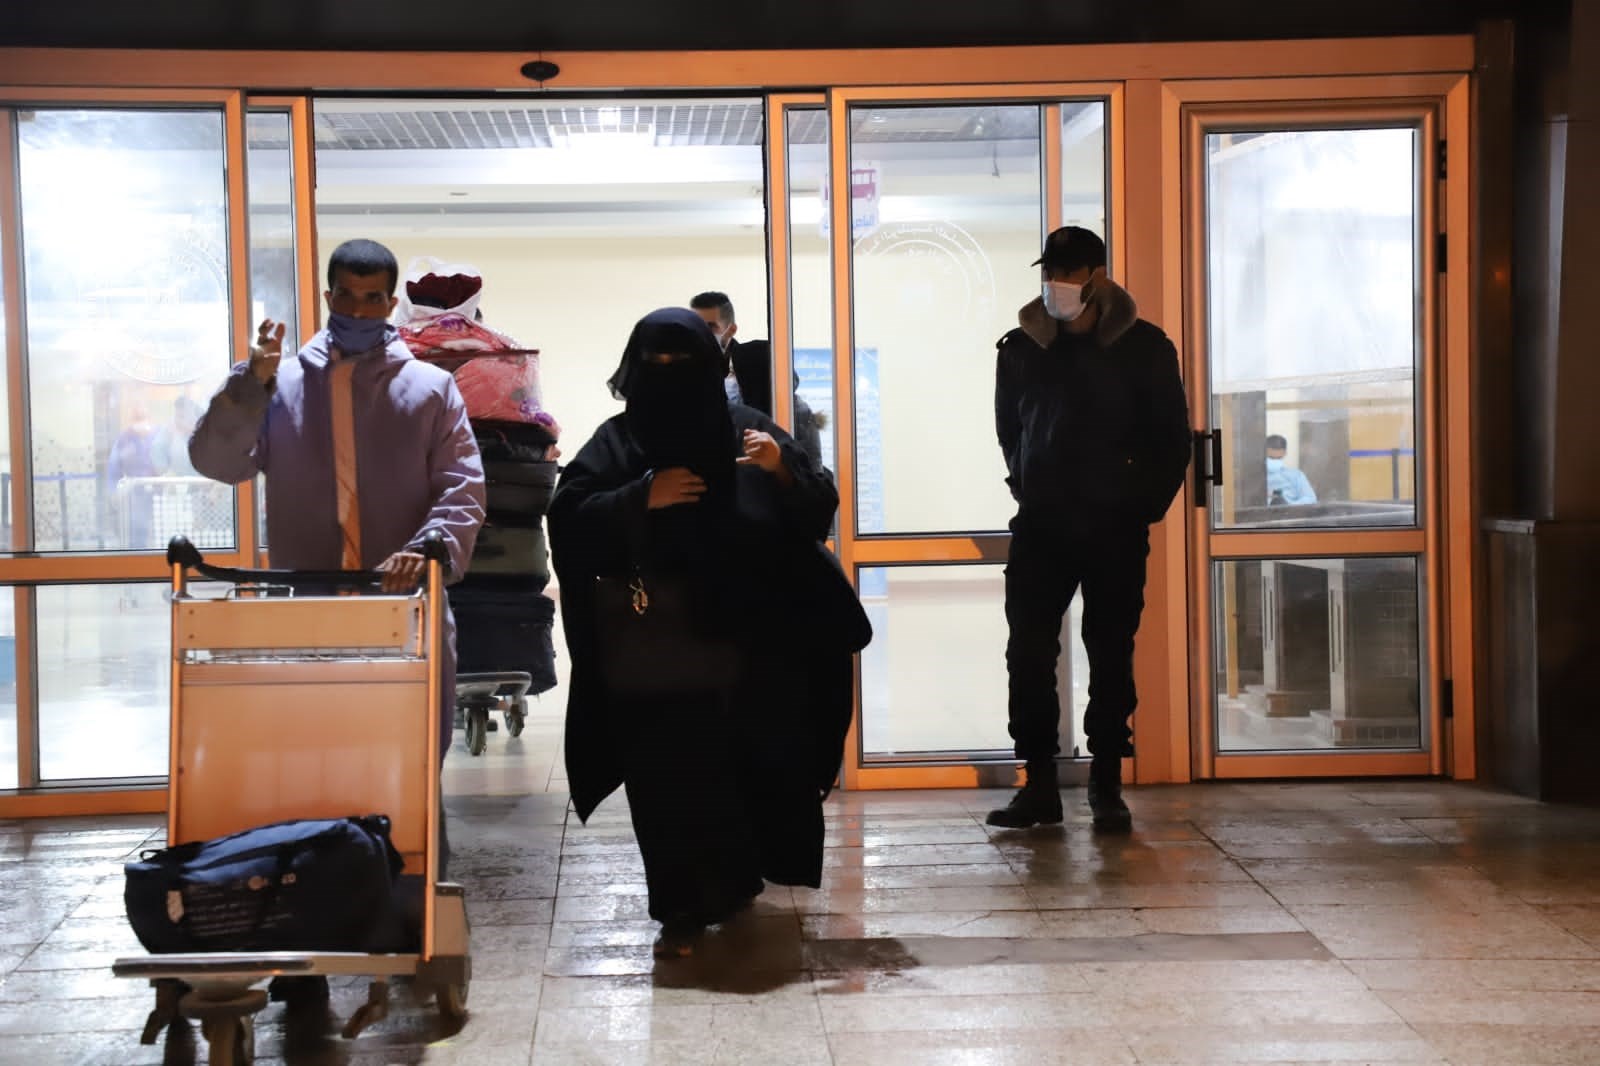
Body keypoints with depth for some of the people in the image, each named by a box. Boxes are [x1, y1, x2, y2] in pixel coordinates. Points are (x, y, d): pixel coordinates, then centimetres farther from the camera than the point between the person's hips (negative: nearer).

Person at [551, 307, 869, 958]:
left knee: (756, 761, 5)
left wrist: (782, 470, -14)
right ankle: (684, 908, 9)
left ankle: (734, 876, 31)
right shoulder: (618, 441, 5)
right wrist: (639, 499, -15)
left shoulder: (746, 430, 6)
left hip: (751, 640, 1)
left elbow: (821, 508, 5)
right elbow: (567, 519, -3)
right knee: (669, 772, -3)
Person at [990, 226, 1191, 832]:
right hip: (1040, 528, 2)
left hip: (1116, 530, -1)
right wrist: (1026, 491, 11)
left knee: (1112, 657, 3)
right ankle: (1039, 783, 4)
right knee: (1028, 654, -4)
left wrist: (1146, 505, -1)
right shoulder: (1020, 349, 4)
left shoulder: (1143, 348, -1)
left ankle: (1106, 786, 11)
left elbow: (1172, 439, 5)